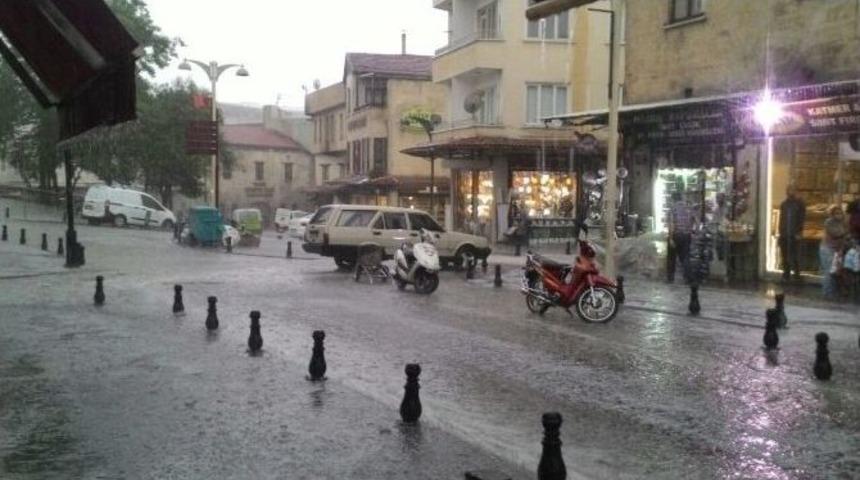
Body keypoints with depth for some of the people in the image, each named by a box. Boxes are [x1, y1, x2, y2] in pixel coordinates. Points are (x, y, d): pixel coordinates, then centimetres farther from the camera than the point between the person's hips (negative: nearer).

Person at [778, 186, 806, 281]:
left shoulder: (800, 204, 0)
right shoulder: (784, 204, 13)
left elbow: (802, 219, -4)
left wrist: (799, 232, -12)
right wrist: (780, 232, 7)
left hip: (794, 234, -4)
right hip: (784, 234, 4)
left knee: (795, 255, -4)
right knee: (785, 255, 5)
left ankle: (796, 273, 4)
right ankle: (786, 273, 12)